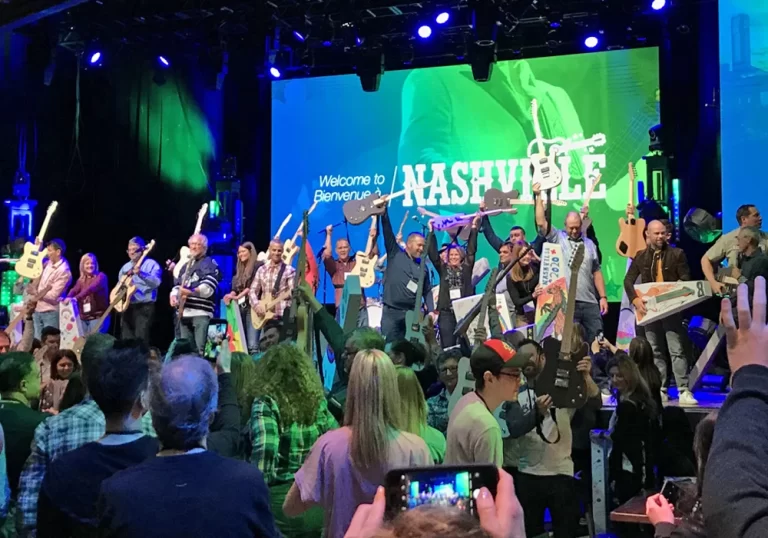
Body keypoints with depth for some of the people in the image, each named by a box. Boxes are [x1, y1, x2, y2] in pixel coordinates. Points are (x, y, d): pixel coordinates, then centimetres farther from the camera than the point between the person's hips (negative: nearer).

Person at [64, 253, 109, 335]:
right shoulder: (81, 280, 15)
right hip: (83, 317, 6)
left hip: (98, 316, -6)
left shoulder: (101, 276, -3)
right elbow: (74, 290, -2)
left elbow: (91, 288, -19)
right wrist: (68, 298, -25)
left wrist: (76, 298, -32)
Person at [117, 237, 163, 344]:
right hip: (127, 307, 7)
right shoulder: (125, 267, 17)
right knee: (126, 339, 6)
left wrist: (141, 274, -31)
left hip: (144, 307, -6)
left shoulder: (151, 264, -3)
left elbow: (156, 282, -18)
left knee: (141, 339, -13)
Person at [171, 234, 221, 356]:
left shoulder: (210, 263, 0)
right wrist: (174, 295, 3)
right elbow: (178, 285, 25)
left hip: (201, 312, -7)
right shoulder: (186, 265, 25)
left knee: (200, 349, -13)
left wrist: (190, 292, -24)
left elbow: (208, 288, -13)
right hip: (184, 312, 7)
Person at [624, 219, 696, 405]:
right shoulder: (641, 256, 6)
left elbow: (686, 281, -1)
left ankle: (684, 391, -5)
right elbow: (628, 280, 4)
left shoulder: (677, 254, 1)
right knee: (656, 352, 8)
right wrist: (635, 300, -12)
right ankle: (661, 391, 13)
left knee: (677, 351, -5)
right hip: (650, 309, 3)